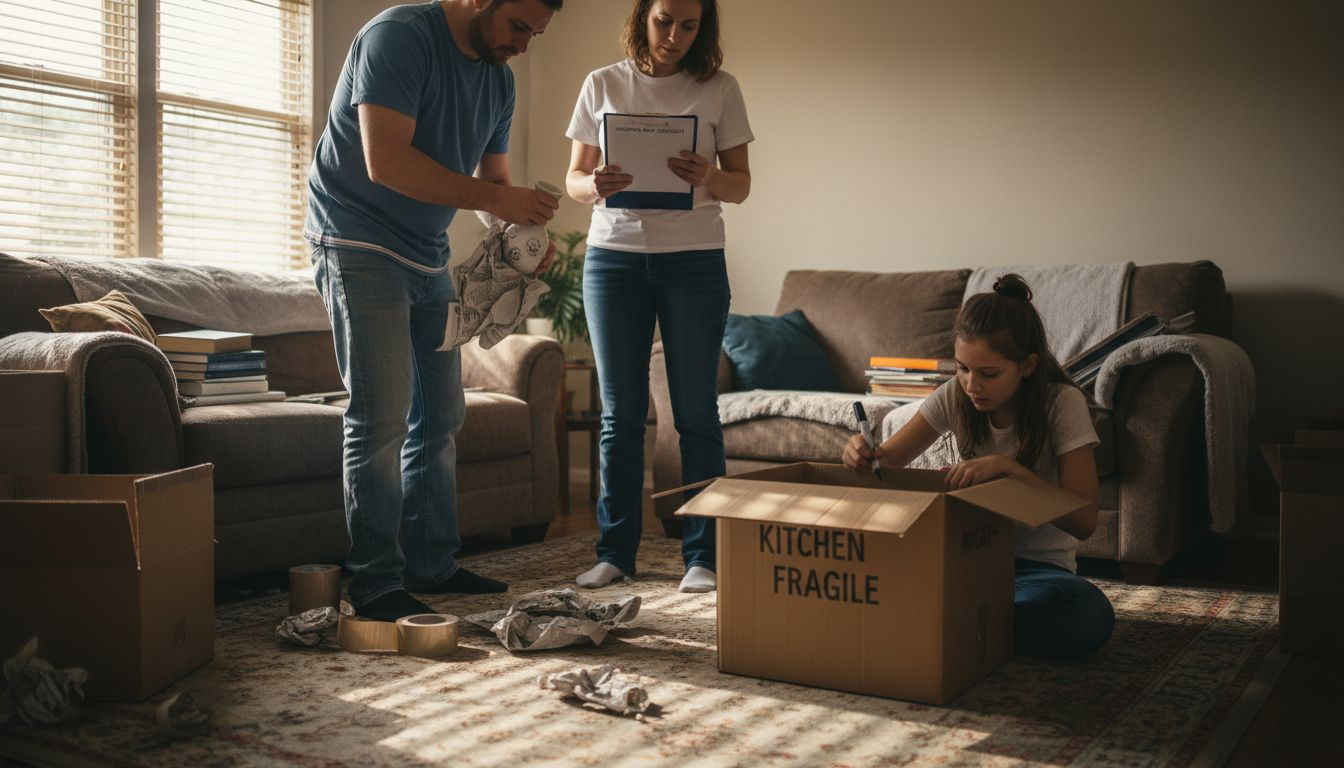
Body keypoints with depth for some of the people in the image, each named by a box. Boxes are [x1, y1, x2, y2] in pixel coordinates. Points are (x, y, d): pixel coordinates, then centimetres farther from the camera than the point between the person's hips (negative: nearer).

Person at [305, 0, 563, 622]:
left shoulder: (499, 80, 9)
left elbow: (494, 180, 13)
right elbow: (386, 162, -27)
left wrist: (525, 235, -7)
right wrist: (493, 199, -26)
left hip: (427, 255, 9)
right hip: (359, 240, -9)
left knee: (441, 413, 9)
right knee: (382, 413, -13)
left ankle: (431, 565, 19)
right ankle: (376, 585, -5)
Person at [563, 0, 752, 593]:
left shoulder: (719, 89, 4)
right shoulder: (603, 85, 7)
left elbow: (741, 185, 5)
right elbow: (574, 178, 7)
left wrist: (708, 177, -18)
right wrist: (594, 185, -16)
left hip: (694, 260, -1)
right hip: (613, 257, 1)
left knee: (696, 411, 0)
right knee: (620, 412, 5)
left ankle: (702, 556, 8)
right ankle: (615, 551, 14)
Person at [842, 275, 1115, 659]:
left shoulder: (1062, 403, -14)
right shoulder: (955, 396, -5)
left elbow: (1084, 520, -21)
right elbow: (888, 460, -2)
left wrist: (1006, 466, -33)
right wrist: (863, 455, -27)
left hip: (1039, 564, -1)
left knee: (1091, 616, -37)